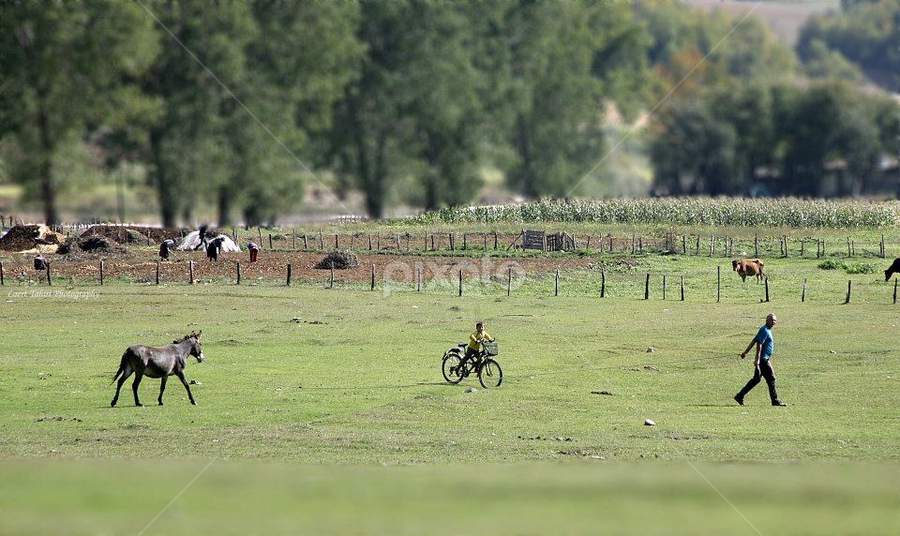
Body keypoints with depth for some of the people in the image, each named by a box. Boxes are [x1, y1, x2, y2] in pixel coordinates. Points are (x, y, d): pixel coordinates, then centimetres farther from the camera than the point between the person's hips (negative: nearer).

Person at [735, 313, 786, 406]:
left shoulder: (767, 330, 17)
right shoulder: (765, 330, -14)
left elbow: (754, 341, 21)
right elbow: (759, 344, -21)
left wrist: (745, 352, 24)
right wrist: (757, 359, -26)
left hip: (765, 359, 10)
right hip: (763, 359, -10)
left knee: (756, 379, 11)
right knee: (771, 379, -5)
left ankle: (740, 396, 11)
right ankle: (775, 401, 1)